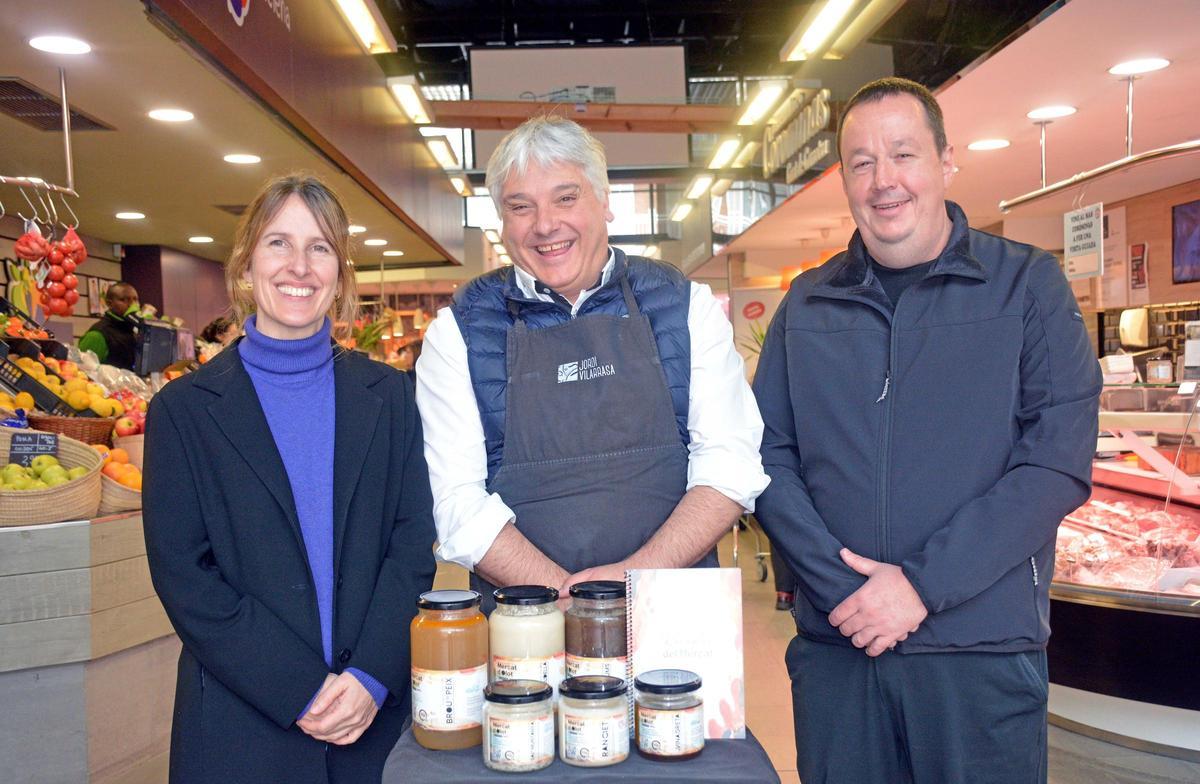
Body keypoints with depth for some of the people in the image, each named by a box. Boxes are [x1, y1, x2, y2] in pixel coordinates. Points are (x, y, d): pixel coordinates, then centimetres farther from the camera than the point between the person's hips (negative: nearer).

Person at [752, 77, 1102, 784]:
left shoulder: (1029, 286, 0)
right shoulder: (806, 306, 6)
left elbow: (1058, 462, -8)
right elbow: (770, 458, 1)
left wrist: (923, 585, -15)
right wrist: (846, 589, -12)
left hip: (983, 651, -1)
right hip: (833, 645, 2)